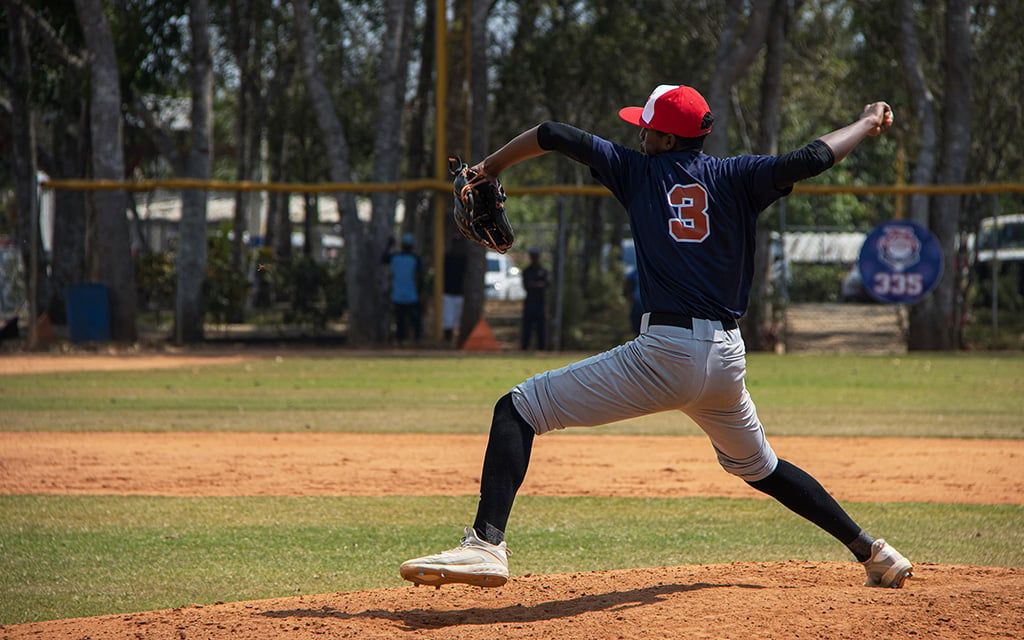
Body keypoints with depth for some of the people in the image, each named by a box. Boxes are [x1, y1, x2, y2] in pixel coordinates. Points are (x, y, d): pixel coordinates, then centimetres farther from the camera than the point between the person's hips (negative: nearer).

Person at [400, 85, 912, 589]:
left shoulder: (639, 171, 6)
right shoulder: (734, 177, 9)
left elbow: (553, 135, 5)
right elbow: (813, 158, -2)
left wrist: (490, 167, 20)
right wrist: (867, 124, 14)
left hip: (664, 354, -5)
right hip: (728, 359, 5)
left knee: (517, 409, -3)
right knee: (758, 466, 32)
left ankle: (486, 542, -22)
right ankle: (870, 551, 35)